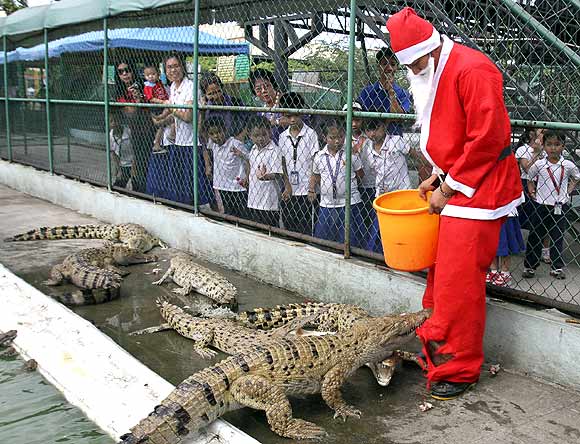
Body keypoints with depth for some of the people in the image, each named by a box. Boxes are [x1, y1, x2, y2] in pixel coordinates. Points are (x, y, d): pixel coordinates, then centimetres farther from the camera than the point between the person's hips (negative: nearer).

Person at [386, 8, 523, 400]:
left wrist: (448, 186, -16)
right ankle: (435, 348, 29)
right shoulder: (431, 76, 12)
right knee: (440, 274, 15)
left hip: (478, 190, -9)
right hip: (453, 186, 9)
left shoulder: (472, 70, -18)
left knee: (459, 282, -5)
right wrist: (437, 176, 9)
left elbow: (488, 138, -22)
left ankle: (460, 370, 8)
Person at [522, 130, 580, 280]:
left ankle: (556, 267, 17)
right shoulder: (539, 165, -7)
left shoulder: (568, 165, -5)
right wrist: (532, 190, 1)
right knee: (535, 237, 5)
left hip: (560, 208, 1)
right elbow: (528, 177, 11)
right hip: (542, 206, -1)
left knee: (557, 239, 8)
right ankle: (529, 266, 13)